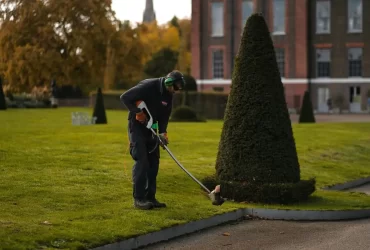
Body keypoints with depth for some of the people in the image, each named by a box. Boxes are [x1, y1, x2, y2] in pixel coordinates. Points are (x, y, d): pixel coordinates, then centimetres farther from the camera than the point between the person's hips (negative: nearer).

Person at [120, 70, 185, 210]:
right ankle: (138, 198, -9)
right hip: (137, 126, -8)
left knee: (153, 162, 5)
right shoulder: (148, 86, -22)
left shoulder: (168, 95, 1)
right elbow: (124, 97, -24)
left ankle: (150, 197, 12)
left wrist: (162, 132, -9)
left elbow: (165, 115, 6)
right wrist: (138, 112, -25)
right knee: (141, 161, -13)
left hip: (151, 128, 8)